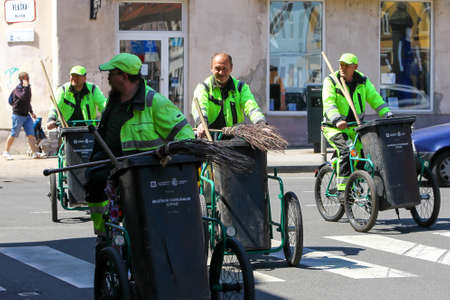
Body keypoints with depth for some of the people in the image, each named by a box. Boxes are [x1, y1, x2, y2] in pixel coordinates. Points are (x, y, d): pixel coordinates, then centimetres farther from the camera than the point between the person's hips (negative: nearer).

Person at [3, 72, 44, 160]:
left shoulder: (28, 88, 12)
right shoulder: (17, 89, -13)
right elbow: (23, 97, -33)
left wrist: (31, 112, 23)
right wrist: (25, 87, -30)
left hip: (26, 115, 7)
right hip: (18, 115, -7)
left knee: (31, 134, -3)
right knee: (13, 134, 0)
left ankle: (34, 152, -6)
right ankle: (6, 152, 12)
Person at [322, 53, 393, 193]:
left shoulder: (363, 82, 4)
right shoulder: (331, 81, -9)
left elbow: (376, 99, -2)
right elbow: (329, 104, -23)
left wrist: (388, 115, -20)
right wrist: (338, 120, -41)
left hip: (354, 127, 4)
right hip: (334, 127, -4)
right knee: (346, 151, -27)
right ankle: (342, 189, -24)